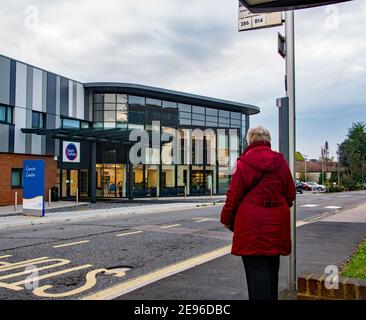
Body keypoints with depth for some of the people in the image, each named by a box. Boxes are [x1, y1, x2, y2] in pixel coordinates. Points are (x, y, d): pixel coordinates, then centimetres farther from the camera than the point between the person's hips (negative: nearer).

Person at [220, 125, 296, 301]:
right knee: (272, 268, 17)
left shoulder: (243, 162, -7)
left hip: (251, 224, -4)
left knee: (256, 269, 0)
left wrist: (226, 219, 5)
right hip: (276, 223, 4)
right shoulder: (280, 161, 4)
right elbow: (291, 194, 8)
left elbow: (233, 195, -7)